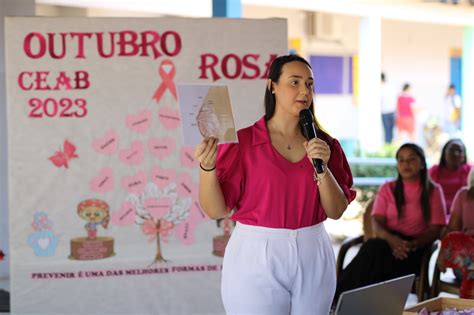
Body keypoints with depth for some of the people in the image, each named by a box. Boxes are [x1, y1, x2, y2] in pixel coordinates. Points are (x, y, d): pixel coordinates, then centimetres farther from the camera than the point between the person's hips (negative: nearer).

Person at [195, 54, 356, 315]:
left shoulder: (325, 144, 5)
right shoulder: (242, 142, -6)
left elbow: (336, 211, 2)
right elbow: (215, 210, -8)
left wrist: (322, 168, -13)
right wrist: (206, 167, -24)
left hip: (313, 257, 4)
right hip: (256, 257, -3)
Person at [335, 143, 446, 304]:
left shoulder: (433, 191, 12)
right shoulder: (388, 189, 18)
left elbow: (435, 229, 2)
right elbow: (376, 222, 5)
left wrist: (413, 245, -19)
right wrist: (390, 238, -19)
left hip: (415, 249, -2)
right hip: (387, 242, 2)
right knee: (374, 247, -37)